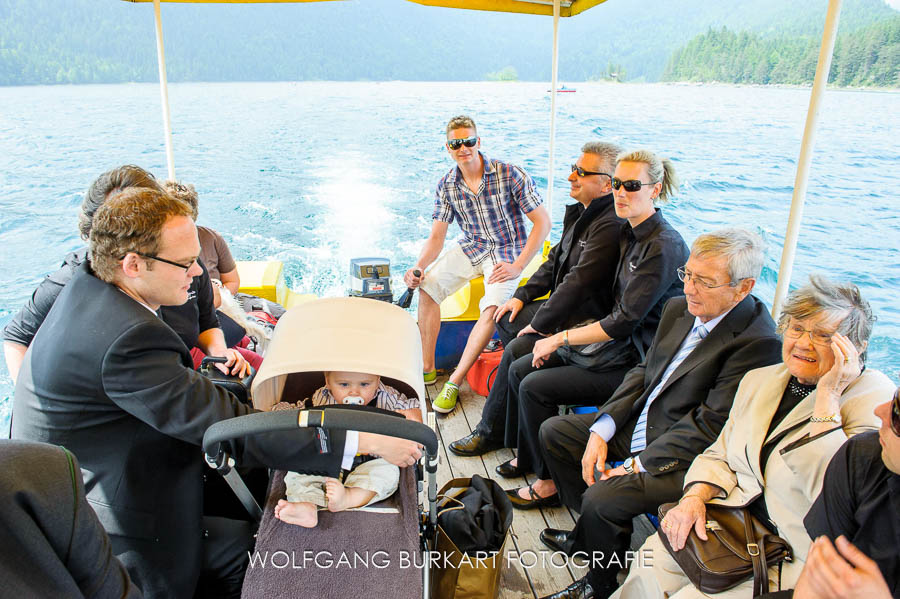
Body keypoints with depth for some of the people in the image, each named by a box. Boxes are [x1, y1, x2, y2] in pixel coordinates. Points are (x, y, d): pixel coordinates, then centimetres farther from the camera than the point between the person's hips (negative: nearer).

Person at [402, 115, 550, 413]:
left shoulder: (510, 175, -16)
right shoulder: (447, 185, -2)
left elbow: (542, 222, -14)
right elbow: (436, 237, -1)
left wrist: (517, 266, -21)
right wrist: (419, 266, -21)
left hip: (507, 250, -4)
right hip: (471, 248, 5)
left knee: (493, 307, -30)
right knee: (428, 285, -17)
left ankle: (455, 382, -21)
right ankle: (427, 368, -6)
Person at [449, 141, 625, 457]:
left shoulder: (609, 226, -26)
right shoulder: (581, 211, 7)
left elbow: (578, 283, -28)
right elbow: (555, 260, 15)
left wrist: (541, 324, -20)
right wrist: (522, 295, 8)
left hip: (587, 321, -10)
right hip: (568, 305, 11)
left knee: (516, 351, -19)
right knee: (506, 320, 12)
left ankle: (491, 432, 2)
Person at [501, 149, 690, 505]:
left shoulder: (664, 248, -21)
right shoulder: (628, 233, 7)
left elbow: (625, 321, -23)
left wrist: (560, 338, -17)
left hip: (636, 359, -9)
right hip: (615, 339, 9)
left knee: (535, 387, -16)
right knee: (519, 370, 3)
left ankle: (548, 483, 3)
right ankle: (526, 455, 22)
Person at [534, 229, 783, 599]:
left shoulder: (758, 343, -23)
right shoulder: (678, 309, 2)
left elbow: (709, 427, -24)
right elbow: (643, 371, 7)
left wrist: (637, 466, -21)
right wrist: (601, 431, -4)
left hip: (685, 458, -9)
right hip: (640, 424, 9)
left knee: (601, 498, -25)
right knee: (553, 432, 9)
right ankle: (595, 533, 24)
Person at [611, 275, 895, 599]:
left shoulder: (875, 399, -12)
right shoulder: (760, 379, 8)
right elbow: (720, 455, 12)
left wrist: (828, 395, -24)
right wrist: (694, 497, -7)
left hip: (800, 560, -5)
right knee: (651, 564, -13)